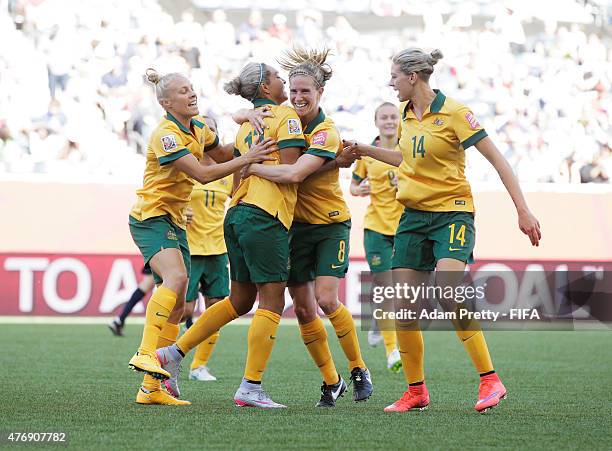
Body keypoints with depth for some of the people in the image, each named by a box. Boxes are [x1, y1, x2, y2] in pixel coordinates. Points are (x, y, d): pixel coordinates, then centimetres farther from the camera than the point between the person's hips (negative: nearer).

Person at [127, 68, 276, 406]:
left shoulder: (199, 128, 8)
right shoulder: (166, 135, -19)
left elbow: (220, 154, 27)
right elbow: (203, 174, -25)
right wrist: (247, 159, -26)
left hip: (175, 222, 9)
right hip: (151, 217, -9)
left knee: (177, 303, 4)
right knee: (176, 277, -33)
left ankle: (151, 388, 6)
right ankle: (145, 353, -38)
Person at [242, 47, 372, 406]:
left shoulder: (326, 134, -20)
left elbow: (294, 174, -33)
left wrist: (249, 167, -26)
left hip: (330, 225, -6)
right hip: (295, 225, 6)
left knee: (326, 300, -17)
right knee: (303, 309, 2)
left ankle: (359, 370, 2)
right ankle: (331, 381, 15)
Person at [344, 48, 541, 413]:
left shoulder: (454, 112, -12)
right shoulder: (406, 113, 10)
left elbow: (497, 159, -13)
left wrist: (523, 209, -18)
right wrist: (366, 151, 25)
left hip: (452, 212, -7)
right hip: (413, 216, 7)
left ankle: (490, 380, -20)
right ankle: (416, 392, 12)